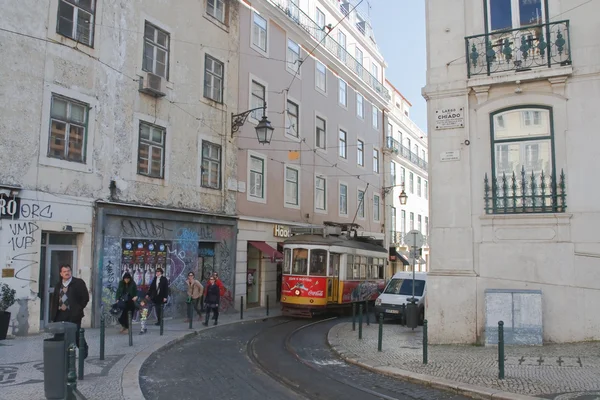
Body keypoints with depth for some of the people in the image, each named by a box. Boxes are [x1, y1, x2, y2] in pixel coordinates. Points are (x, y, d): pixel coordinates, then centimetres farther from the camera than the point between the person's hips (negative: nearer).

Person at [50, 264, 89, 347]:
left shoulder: (78, 283, 1)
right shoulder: (58, 285, 15)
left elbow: (85, 298, -2)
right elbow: (54, 301, 18)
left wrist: (78, 310, -7)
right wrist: (53, 315, 8)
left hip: (73, 316, -4)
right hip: (60, 316, 4)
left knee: (76, 337, -2)